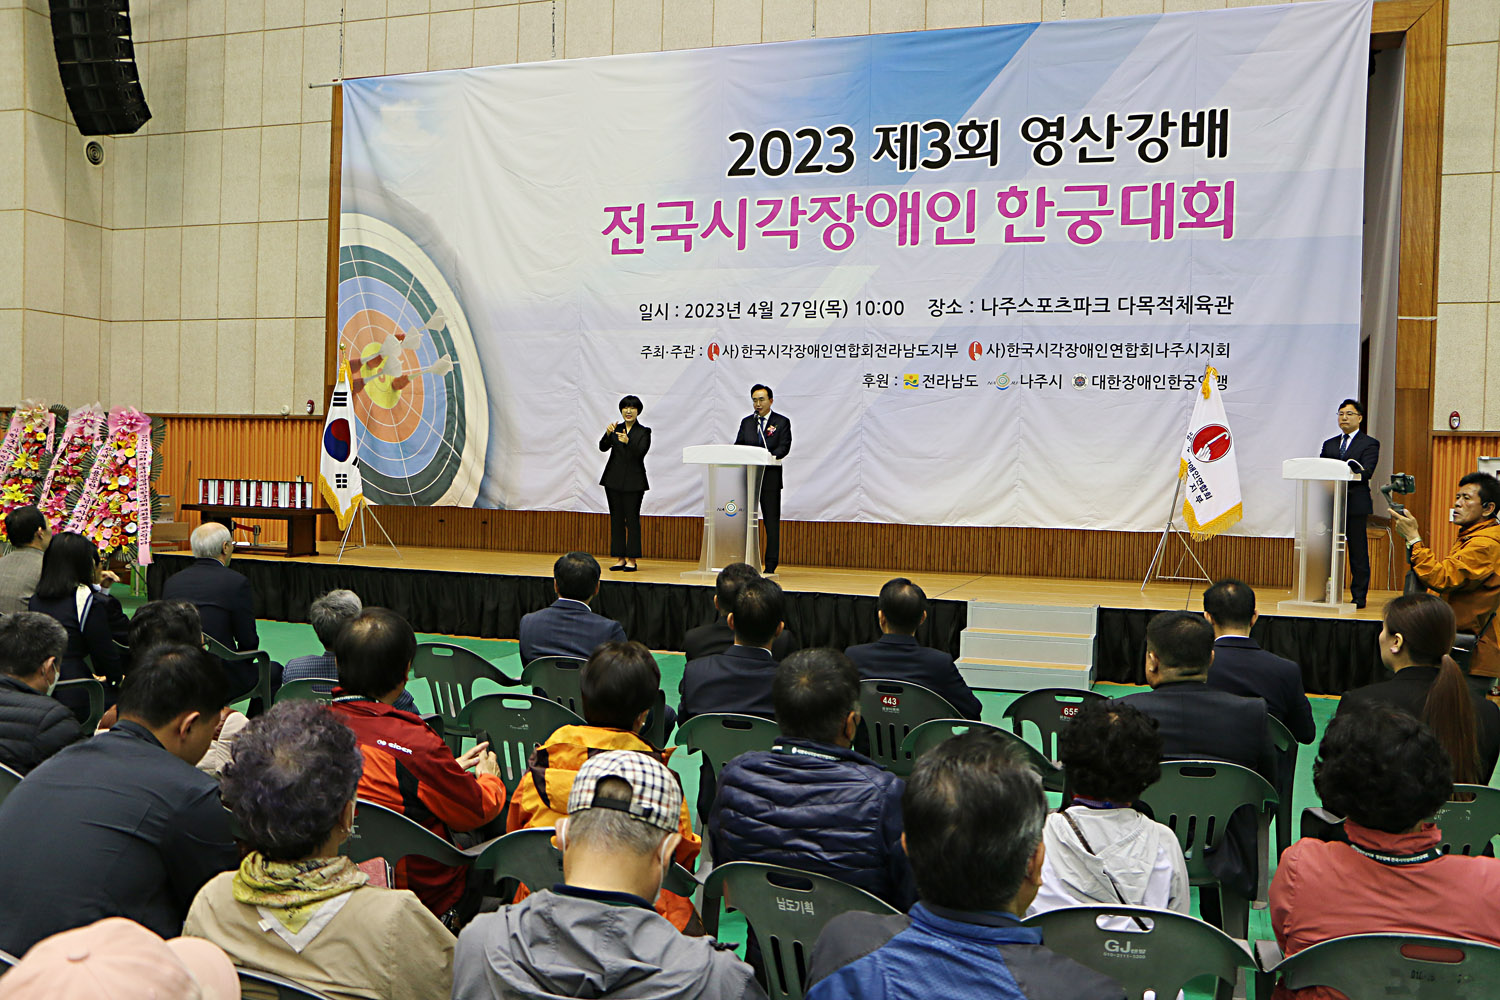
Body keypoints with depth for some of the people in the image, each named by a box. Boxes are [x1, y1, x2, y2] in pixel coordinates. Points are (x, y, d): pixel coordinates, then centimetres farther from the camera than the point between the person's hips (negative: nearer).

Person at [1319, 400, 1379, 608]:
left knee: (1358, 553, -2)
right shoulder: (1329, 444, 20)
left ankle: (1359, 597, 3)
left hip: (1355, 505, -4)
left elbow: (1366, 472, -11)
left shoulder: (1369, 444, 4)